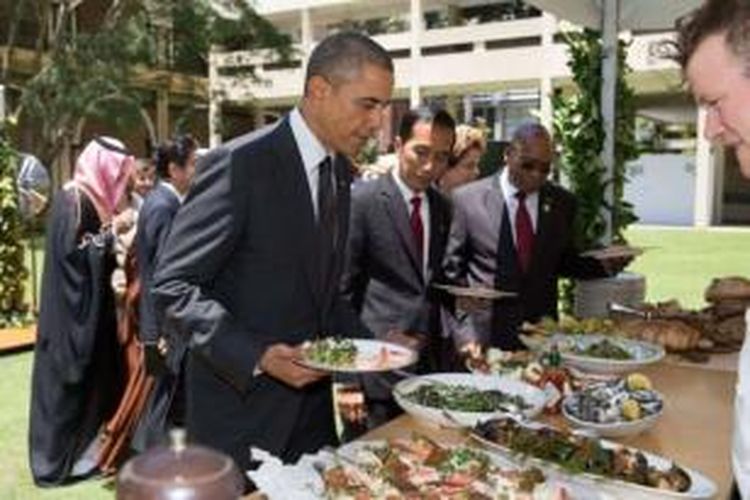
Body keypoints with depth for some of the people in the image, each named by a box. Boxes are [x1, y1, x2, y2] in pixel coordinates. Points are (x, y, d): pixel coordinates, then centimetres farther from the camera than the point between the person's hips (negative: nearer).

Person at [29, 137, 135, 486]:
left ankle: (82, 446, 27)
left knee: (90, 373, 15)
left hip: (87, 303, 9)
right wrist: (110, 233, -20)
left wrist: (112, 230, 1)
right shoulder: (75, 201, -18)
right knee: (73, 375, 1)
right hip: (76, 307, -9)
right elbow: (71, 251, -25)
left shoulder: (88, 198, 10)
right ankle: (63, 456, 14)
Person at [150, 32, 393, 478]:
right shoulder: (239, 164, -18)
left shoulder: (341, 171, 7)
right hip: (240, 411, -7)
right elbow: (173, 286, -18)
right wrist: (256, 356, -28)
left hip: (311, 403, 7)